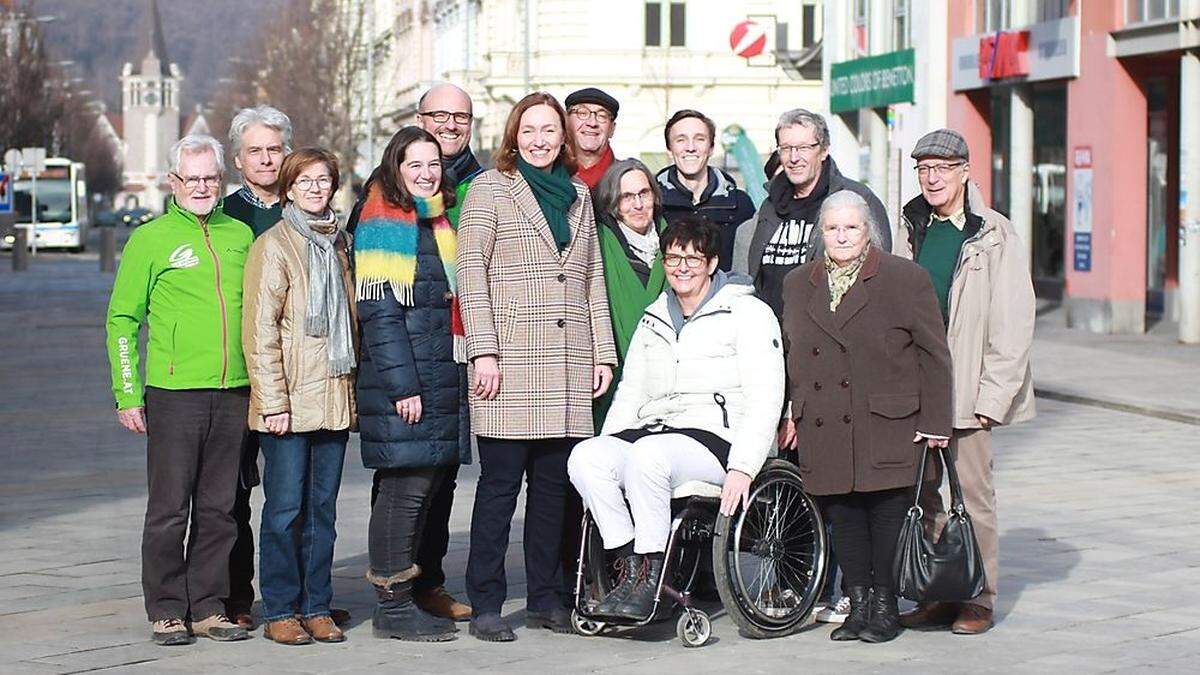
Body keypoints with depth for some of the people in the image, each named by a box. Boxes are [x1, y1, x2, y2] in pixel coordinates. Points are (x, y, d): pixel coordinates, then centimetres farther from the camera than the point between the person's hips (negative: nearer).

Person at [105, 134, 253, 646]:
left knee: (219, 508, 7)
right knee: (169, 509, -1)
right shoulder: (150, 239, 0)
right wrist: (127, 395, -4)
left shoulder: (240, 235, 12)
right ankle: (167, 612, 7)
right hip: (173, 393, -4)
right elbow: (122, 320, 2)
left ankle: (209, 608, 15)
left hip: (234, 393, 4)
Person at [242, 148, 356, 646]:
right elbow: (261, 331, -9)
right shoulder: (273, 246, -4)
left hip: (334, 397, 5)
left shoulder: (341, 244, 15)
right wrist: (273, 400, -14)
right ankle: (280, 611, 6)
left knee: (323, 507, 8)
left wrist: (354, 388, 13)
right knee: (286, 506, -2)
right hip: (290, 399, -5)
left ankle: (316, 607, 14)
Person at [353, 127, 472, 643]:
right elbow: (379, 311, -14)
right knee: (405, 486, -8)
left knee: (429, 482, 8)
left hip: (443, 379, 8)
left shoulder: (440, 223, 19)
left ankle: (401, 598, 15)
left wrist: (461, 374, 18)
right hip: (401, 382, -8)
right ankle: (392, 606, -1)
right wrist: (403, 385, -19)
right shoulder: (383, 226, -7)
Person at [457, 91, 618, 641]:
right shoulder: (490, 188, 3)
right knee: (499, 484, -4)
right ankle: (485, 605, 0)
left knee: (554, 484, 8)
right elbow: (471, 271, -4)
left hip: (569, 368, 5)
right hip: (510, 363, -5)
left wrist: (603, 352, 12)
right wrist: (483, 350, -13)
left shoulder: (578, 194, 19)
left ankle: (545, 599, 16)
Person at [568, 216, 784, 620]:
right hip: (652, 432, 6)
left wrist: (743, 468, -18)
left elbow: (764, 401, -6)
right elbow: (629, 393, 23)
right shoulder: (655, 320, 22)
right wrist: (608, 452, 6)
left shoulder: (749, 314, 3)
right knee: (585, 456, -23)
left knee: (648, 455, -37)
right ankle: (629, 566, -22)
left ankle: (651, 574, -27)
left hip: (715, 437, -6)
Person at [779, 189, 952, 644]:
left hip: (887, 427, -4)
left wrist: (934, 421, -3)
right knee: (841, 515, 5)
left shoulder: (905, 279, -1)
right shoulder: (798, 284, 13)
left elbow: (934, 355, 0)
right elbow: (790, 355, 21)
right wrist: (791, 413, 14)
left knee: (887, 513, -2)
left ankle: (885, 605, 8)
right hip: (824, 431, 4)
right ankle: (858, 603, 14)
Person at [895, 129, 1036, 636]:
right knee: (920, 494, 4)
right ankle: (937, 597, 13)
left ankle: (979, 598, 9)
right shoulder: (911, 229, 12)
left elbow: (1012, 327, -7)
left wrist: (991, 398, -12)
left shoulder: (995, 237, -4)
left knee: (972, 493, -1)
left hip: (967, 390, -5)